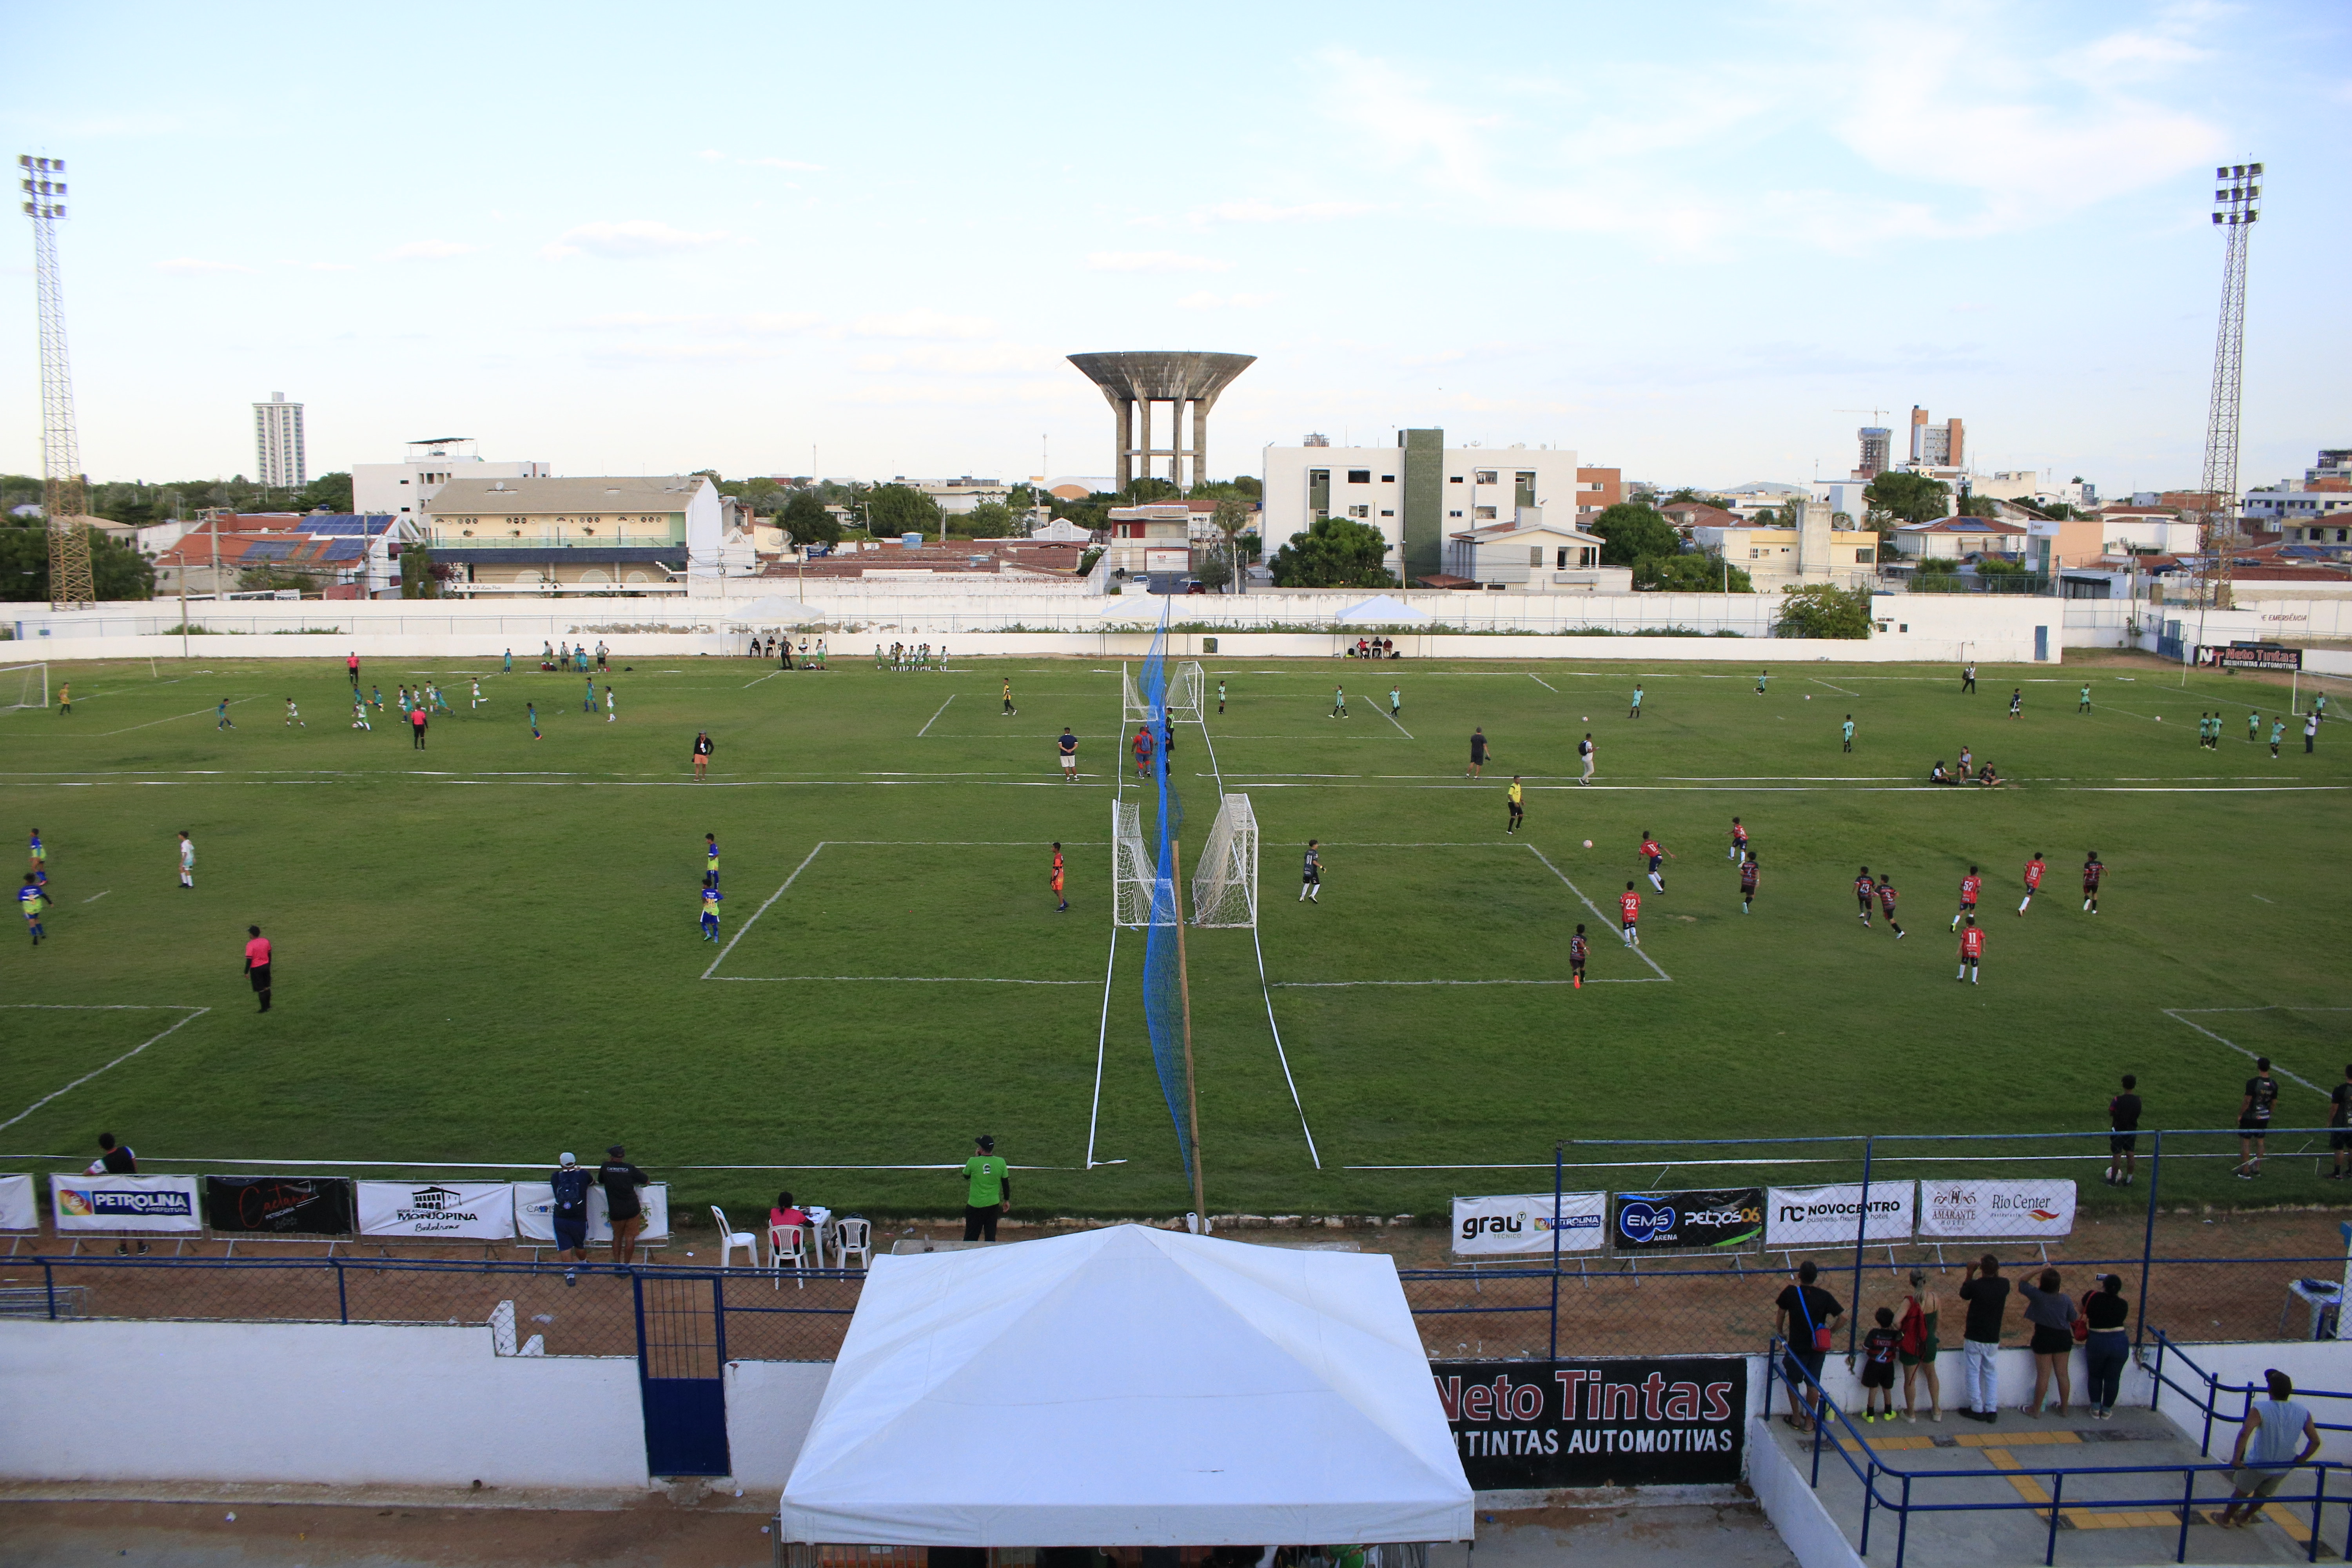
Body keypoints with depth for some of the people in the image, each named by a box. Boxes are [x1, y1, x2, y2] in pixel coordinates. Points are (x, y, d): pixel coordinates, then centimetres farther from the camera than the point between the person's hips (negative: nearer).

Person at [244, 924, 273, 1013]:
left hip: (256, 969, -6)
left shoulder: (250, 945, -18)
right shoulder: (266, 941, 1)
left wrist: (246, 972, -9)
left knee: (260, 990, 3)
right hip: (266, 966, 6)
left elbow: (249, 960, -17)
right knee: (267, 987, 18)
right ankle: (268, 1005, 28)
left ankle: (264, 1008, 9)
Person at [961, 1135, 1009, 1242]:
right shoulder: (1001, 1162, -10)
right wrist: (1007, 1201, 15)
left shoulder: (973, 1162, -17)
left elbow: (966, 1176, 5)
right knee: (991, 1235, 14)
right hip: (993, 1204, 2)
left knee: (971, 1237, 9)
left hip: (975, 1206, -2)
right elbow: (1006, 1183, 0)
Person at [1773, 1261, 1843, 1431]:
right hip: (1819, 1347, 2)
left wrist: (1780, 1332, 16)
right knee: (1813, 1384, 11)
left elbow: (1780, 1313, 1)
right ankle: (1809, 1422, 17)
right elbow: (1843, 1316, -9)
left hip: (1797, 1346, -2)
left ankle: (1796, 1418, 23)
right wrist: (1831, 1331, 4)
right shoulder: (1824, 1296, -7)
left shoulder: (1790, 1292, -10)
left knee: (1794, 1381, 17)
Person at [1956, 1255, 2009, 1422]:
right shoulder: (2004, 1285, -11)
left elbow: (1963, 1294, 2)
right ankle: (1992, 1410, 15)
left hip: (1974, 1338, -3)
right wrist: (1996, 1271, 11)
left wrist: (1970, 1274, 6)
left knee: (1974, 1374, 8)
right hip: (1993, 1339, 3)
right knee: (1992, 1373, 16)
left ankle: (1977, 1410, 12)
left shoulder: (1975, 1285, -20)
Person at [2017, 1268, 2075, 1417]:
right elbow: (2072, 1318, 5)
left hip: (2044, 1339, -3)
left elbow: (2021, 1283, -8)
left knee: (2043, 1375, 5)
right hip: (2064, 1338, 3)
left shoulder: (2038, 1296, -20)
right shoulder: (2066, 1299, -8)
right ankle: (2064, 1409, 25)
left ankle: (2036, 1409, 16)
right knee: (2063, 1374, 13)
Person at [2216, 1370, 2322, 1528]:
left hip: (2257, 1464, -4)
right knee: (2263, 1494, 28)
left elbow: (2245, 1433, -38)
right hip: (2284, 1466, 4)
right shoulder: (2302, 1412, -12)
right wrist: (2302, 1459, 6)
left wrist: (2237, 1458, -30)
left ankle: (2226, 1519, 38)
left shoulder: (2260, 1409, -26)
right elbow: (2315, 1441, -9)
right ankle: (2245, 1518, 48)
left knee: (2242, 1491, 21)